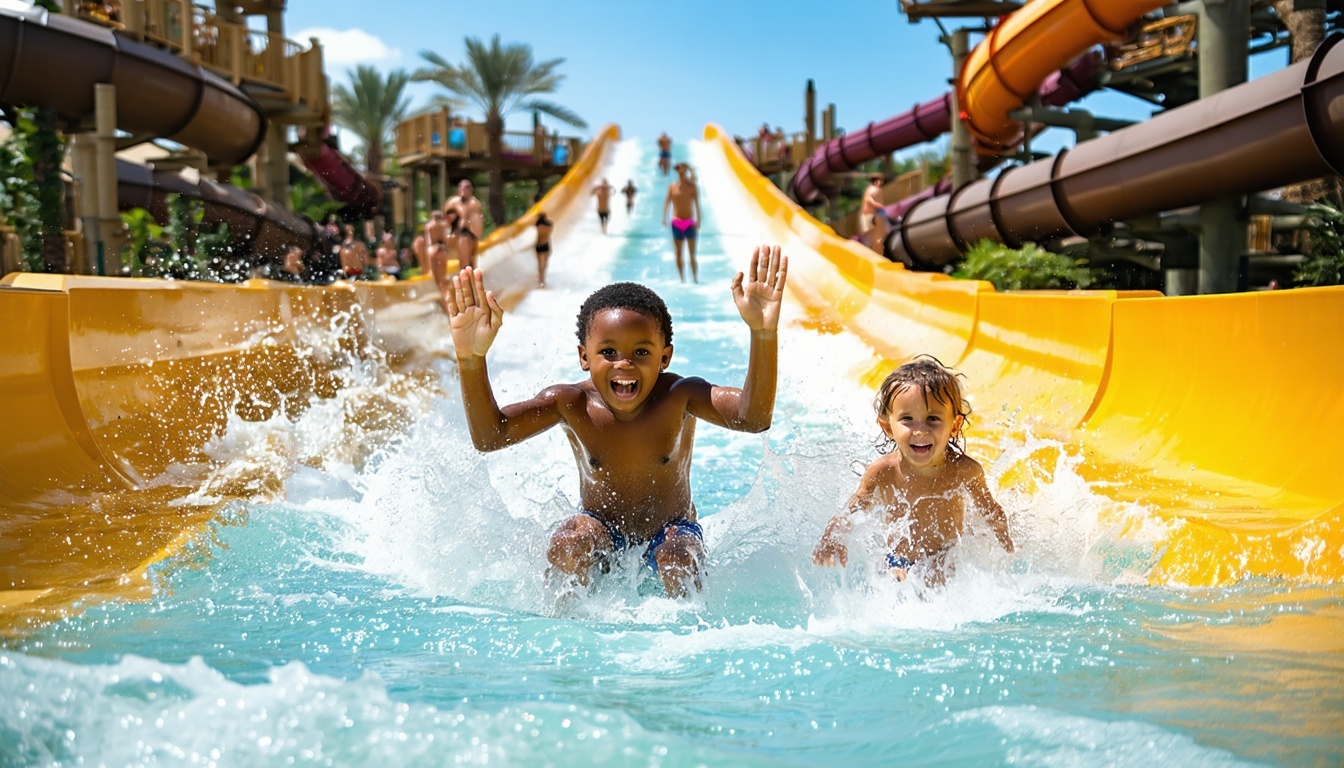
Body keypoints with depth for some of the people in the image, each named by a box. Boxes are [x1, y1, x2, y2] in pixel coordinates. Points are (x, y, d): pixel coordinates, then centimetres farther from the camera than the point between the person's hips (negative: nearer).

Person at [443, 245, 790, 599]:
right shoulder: (572, 404, -20)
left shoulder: (678, 397, -24)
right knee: (568, 544, -30)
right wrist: (471, 359, -46)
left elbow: (752, 418, -41)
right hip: (602, 532, 1)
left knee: (678, 558, -32)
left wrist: (763, 333, -56)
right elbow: (489, 436, -30)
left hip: (669, 532, -1)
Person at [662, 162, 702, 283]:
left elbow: (697, 205, -6)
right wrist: (664, 217, -13)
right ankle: (682, 280, 10)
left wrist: (698, 221, -15)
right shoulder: (672, 187, 4)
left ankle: (696, 279, -1)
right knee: (679, 253, 4)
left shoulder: (693, 187, -2)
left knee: (692, 253, -4)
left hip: (690, 223, -2)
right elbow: (667, 202, 1)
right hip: (677, 223, 2)